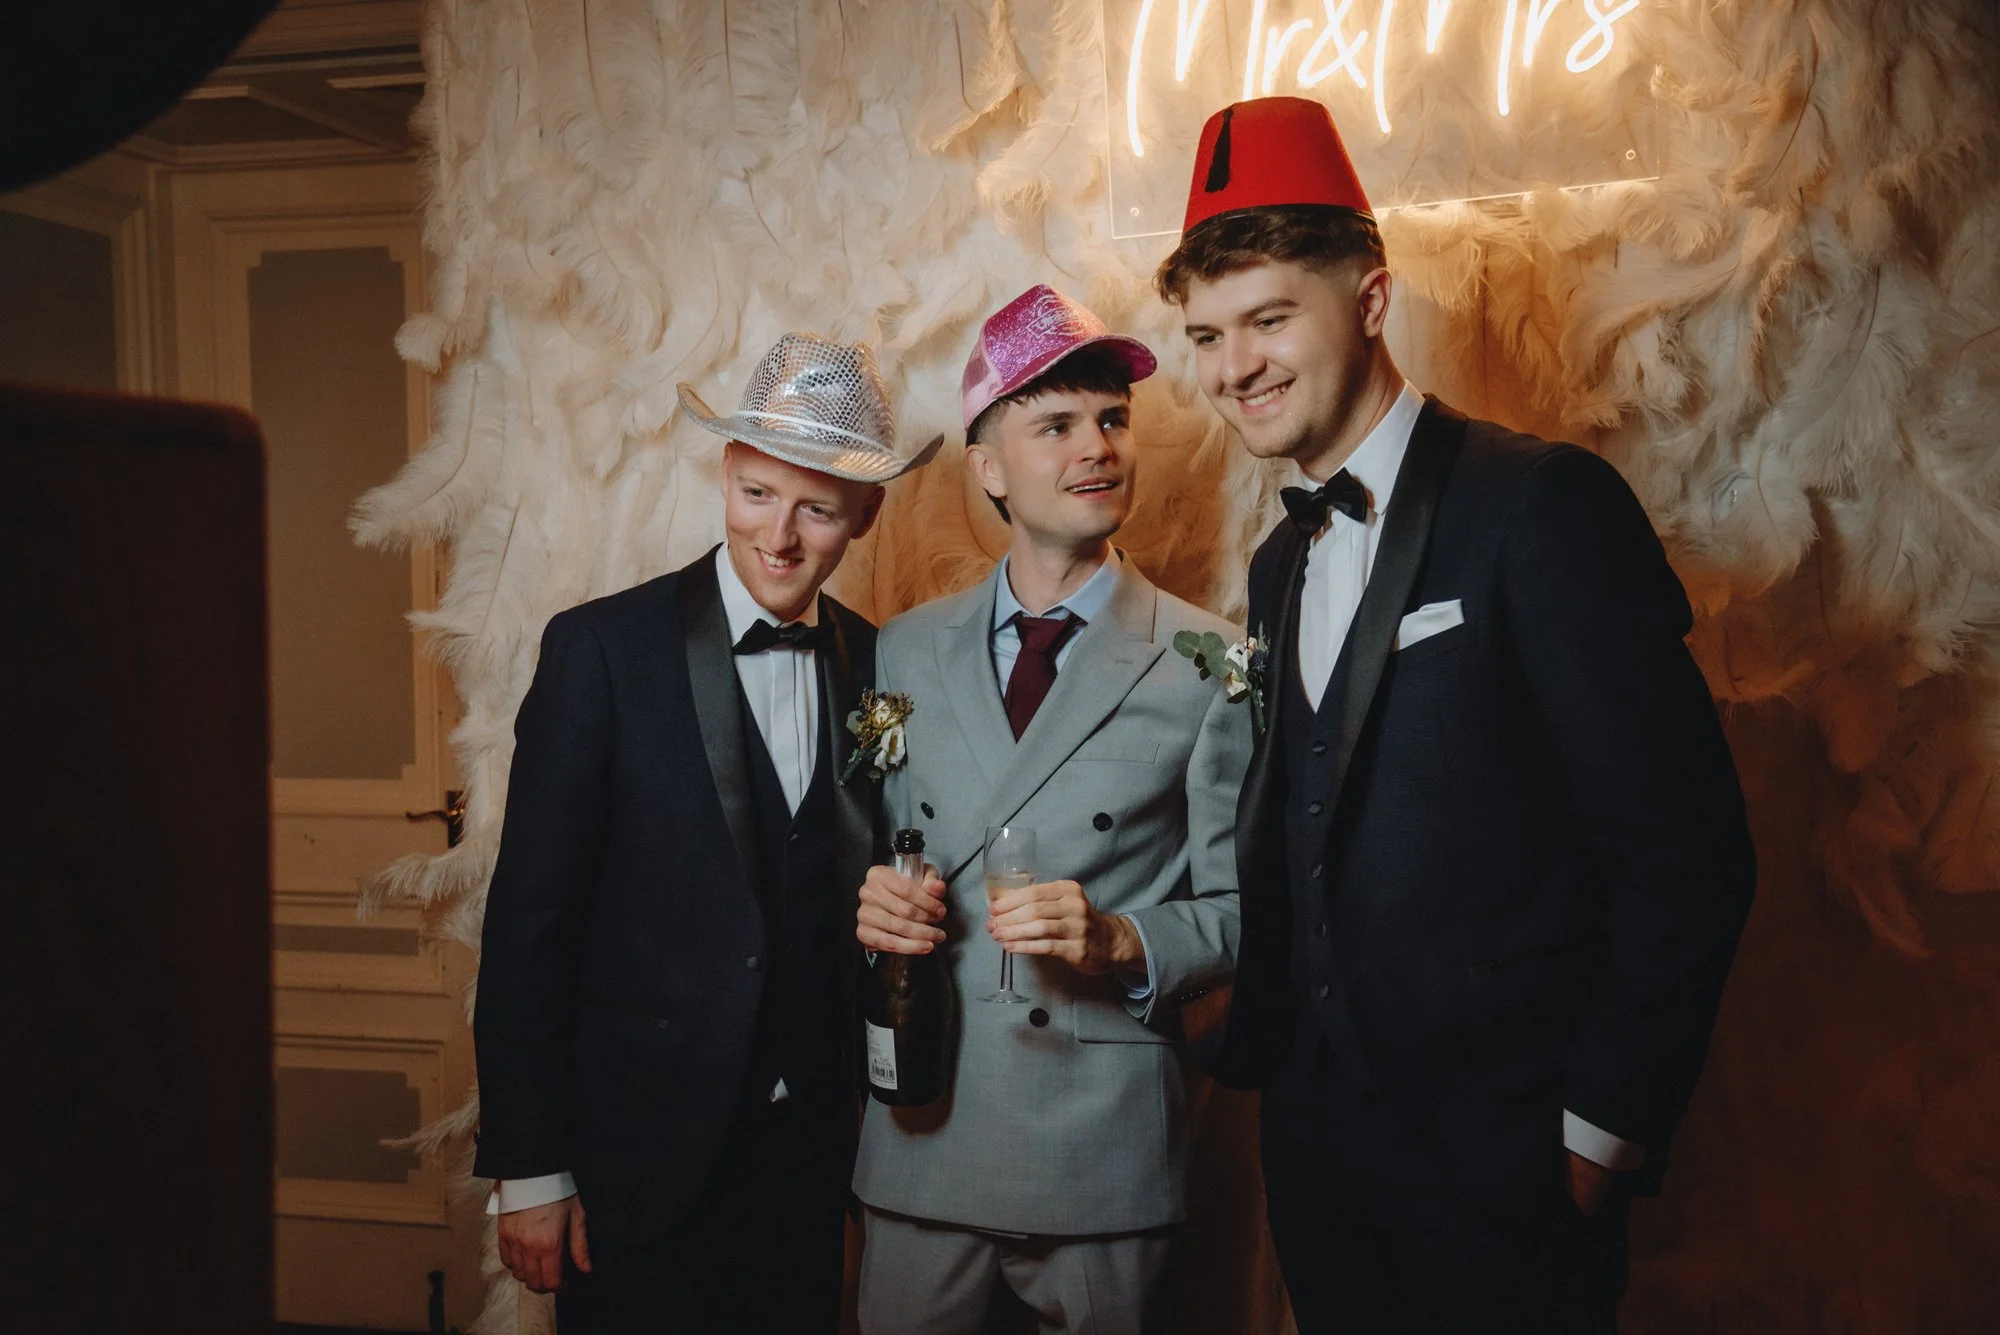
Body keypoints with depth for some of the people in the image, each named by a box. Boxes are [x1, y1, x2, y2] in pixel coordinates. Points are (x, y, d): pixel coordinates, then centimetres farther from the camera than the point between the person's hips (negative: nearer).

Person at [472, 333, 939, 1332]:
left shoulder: (876, 667, 2)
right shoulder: (602, 648, -10)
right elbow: (528, 921, -10)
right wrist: (527, 1168, -10)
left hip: (811, 1145, 4)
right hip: (643, 1151, -4)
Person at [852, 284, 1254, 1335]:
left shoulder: (1210, 666, -5)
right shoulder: (906, 650, 6)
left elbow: (1241, 910, -4)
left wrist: (1120, 941, -20)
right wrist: (865, 902, -7)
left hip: (1101, 1156, -2)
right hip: (920, 1138, 3)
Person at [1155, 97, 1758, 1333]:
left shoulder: (1542, 505, -13)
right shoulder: (1282, 563, 10)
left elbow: (1687, 846, -16)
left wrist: (1604, 1125, -14)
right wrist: (1263, 1053, 6)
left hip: (1503, 1169, -6)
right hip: (1316, 1147, 7)